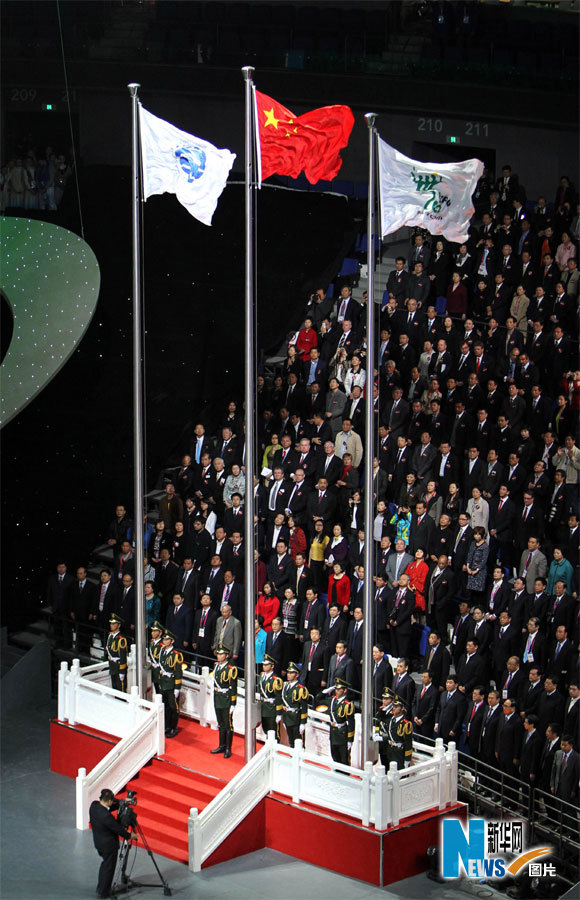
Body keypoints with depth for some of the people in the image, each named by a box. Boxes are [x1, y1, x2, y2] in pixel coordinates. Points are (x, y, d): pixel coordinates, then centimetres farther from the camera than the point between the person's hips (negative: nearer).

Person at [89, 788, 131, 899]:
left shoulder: (94, 805, -11)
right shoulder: (106, 816, -34)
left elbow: (109, 807, 8)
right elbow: (118, 829, -21)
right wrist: (129, 836, -5)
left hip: (98, 842, 9)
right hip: (109, 844, -9)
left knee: (105, 864, 26)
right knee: (108, 867, 10)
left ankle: (100, 889, 38)